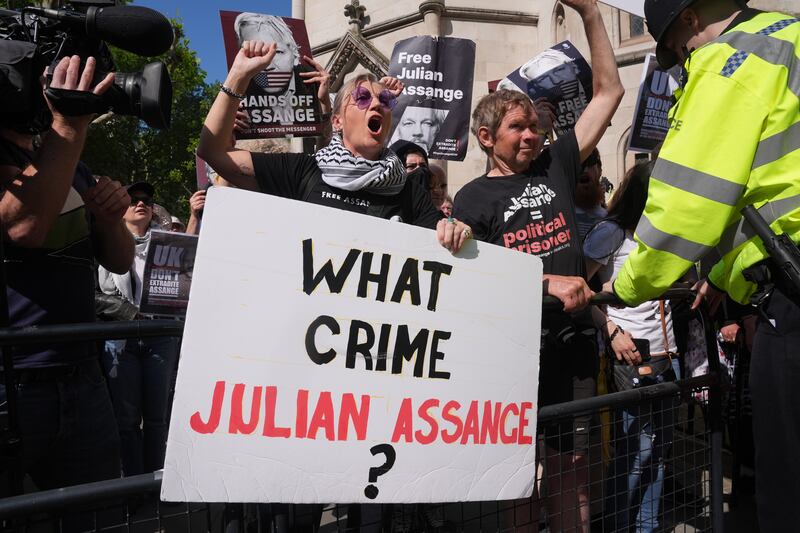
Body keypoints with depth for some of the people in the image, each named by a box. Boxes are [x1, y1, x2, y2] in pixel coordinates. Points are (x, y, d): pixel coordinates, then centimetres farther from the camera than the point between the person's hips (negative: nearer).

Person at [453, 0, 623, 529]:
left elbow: (609, 91, 13)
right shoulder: (473, 197, 2)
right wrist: (547, 281, -17)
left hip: (574, 338, 3)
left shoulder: (556, 165, 10)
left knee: (572, 460, 9)